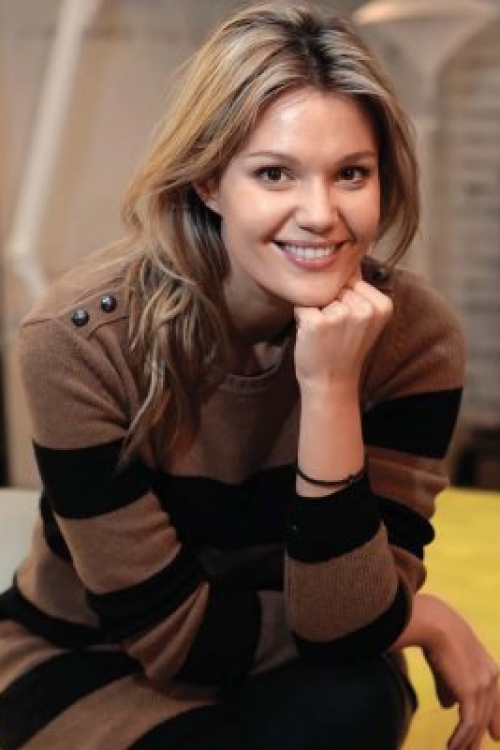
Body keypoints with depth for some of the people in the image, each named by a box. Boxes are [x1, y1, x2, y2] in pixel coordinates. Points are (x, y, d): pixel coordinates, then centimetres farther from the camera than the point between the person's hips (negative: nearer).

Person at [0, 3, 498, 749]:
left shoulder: (413, 333, -21)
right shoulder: (82, 339, -27)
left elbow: (344, 627, -24)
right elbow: (169, 629, -22)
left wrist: (330, 390, -36)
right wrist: (427, 621, -18)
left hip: (286, 664, 1)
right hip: (85, 660, -1)